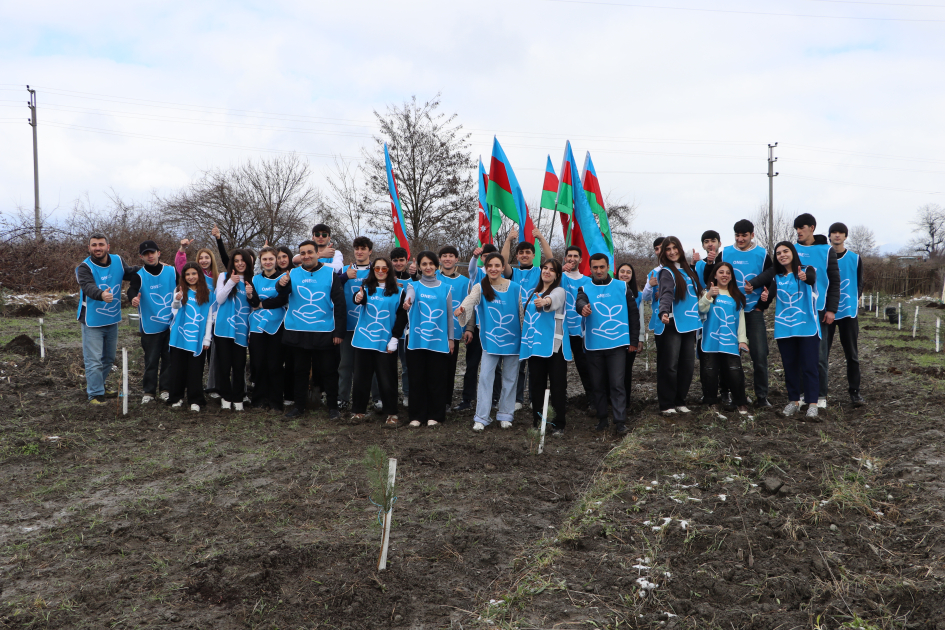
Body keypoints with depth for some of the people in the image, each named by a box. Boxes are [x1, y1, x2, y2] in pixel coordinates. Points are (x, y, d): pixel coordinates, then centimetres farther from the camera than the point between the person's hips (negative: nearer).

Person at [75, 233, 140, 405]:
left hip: (112, 320, 6)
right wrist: (101, 294, -55)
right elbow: (88, 287, -34)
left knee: (109, 358, 19)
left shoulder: (117, 261, 1)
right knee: (94, 360, -5)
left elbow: (129, 273, 20)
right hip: (93, 321, -6)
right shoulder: (84, 267, -16)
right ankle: (95, 394, 5)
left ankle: (98, 386, 37)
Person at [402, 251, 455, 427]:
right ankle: (416, 415, 13)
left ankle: (435, 415, 13)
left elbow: (449, 314, 11)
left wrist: (450, 338, 7)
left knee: (436, 379, 2)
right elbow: (409, 298, -18)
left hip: (438, 340, 1)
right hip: (417, 340, 0)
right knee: (417, 378, 2)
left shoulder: (444, 288, 9)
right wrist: (406, 303, -41)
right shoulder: (414, 286, 6)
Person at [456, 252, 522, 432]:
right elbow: (470, 299, -23)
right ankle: (481, 417, 0)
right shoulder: (480, 288, -1)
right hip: (490, 339, -1)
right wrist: (462, 308, -45)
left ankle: (505, 415, 20)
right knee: (485, 377, -7)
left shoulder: (515, 288, 1)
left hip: (512, 339, 1)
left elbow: (522, 313, 4)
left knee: (510, 378, 8)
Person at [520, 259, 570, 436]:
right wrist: (526, 341, 20)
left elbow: (554, 299, -28)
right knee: (536, 385, 7)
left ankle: (558, 424, 5)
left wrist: (545, 301, -50)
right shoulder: (532, 292, 17)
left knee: (557, 385, -3)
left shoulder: (559, 291, -3)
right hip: (534, 345, 5)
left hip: (554, 345, -5)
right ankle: (536, 421, 15)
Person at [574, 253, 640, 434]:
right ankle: (602, 419, 20)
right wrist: (583, 308, -42)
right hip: (593, 345, 1)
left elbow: (633, 313, 10)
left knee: (617, 383, -7)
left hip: (617, 344, -1)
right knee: (598, 384, 8)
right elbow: (579, 302, -17)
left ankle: (620, 421, -5)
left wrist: (633, 340, 6)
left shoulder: (622, 287, 7)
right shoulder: (585, 289, 6)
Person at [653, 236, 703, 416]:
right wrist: (663, 312, -39)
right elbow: (666, 294, -20)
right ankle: (666, 404, 2)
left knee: (688, 364, 6)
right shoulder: (667, 272, -4)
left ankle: (680, 401, 18)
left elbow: (696, 292, 28)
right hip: (673, 325, -7)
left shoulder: (687, 269, 17)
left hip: (689, 324, 7)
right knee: (670, 365, -7)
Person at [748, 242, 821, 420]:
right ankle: (793, 401, 19)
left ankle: (812, 404, -6)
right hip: (784, 328, 4)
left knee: (809, 365, -7)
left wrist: (805, 277, -47)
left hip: (807, 326, -4)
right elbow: (769, 294, 2)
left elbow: (812, 279, -23)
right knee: (789, 365, 9)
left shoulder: (807, 270, -1)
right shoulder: (776, 276, 11)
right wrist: (764, 297, -22)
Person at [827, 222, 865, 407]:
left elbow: (859, 283, 10)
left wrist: (856, 298, -6)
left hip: (849, 312, 1)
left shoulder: (855, 258, 6)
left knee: (852, 354, 4)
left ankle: (855, 392, 10)